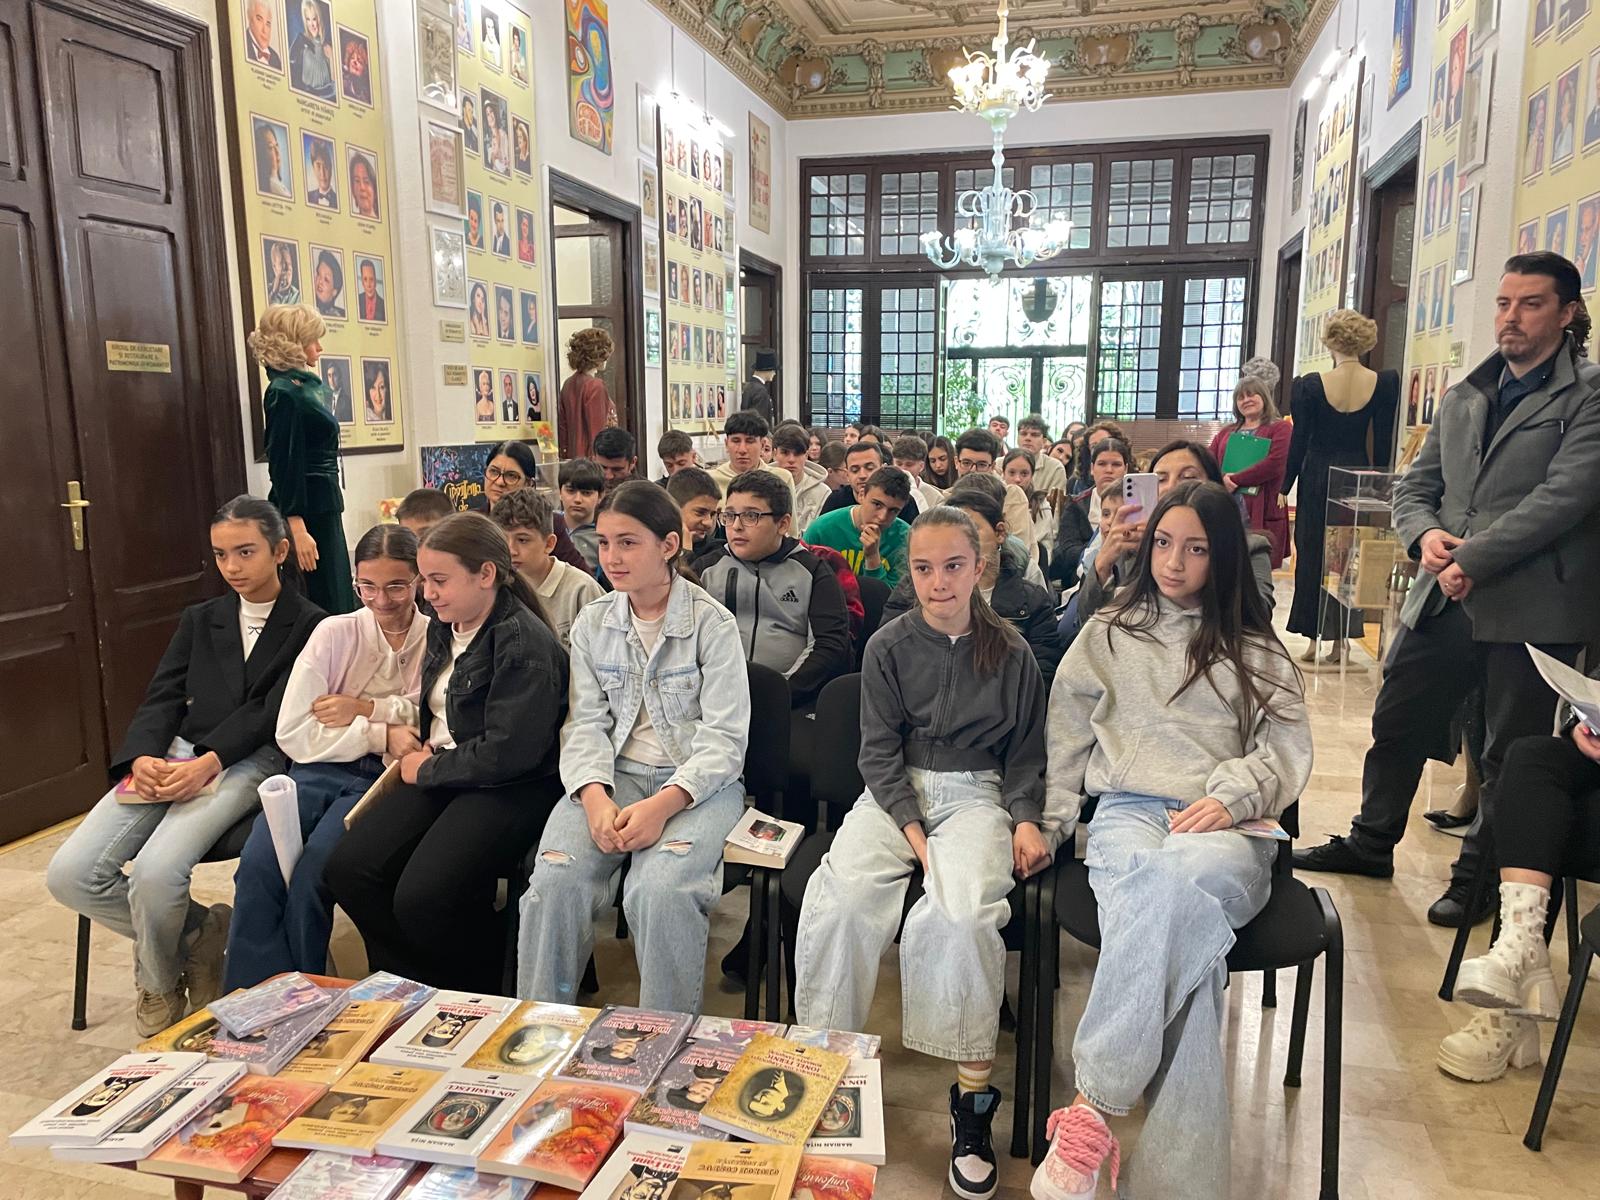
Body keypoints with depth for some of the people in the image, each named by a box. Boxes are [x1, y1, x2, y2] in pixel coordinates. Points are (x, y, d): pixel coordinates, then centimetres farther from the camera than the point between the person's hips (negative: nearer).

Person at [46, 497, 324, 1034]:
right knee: (68, 874, -14)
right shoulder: (199, 620, 22)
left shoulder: (308, 624, 4)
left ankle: (158, 981, 5)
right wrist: (142, 757, -11)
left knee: (155, 872, -28)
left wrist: (207, 762, -21)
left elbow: (272, 711, -6)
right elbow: (161, 699, 11)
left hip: (249, 762, -6)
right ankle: (200, 931, 8)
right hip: (172, 757, 6)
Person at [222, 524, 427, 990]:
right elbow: (292, 733, -2)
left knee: (314, 868, -26)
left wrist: (367, 710, -11)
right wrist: (381, 735, -12)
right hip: (318, 771, 2)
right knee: (259, 862, -25)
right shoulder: (334, 634, 4)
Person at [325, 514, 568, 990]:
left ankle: (477, 1000, 4)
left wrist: (428, 770, -8)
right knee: (347, 869, -7)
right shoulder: (444, 627, 10)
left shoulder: (525, 645, -17)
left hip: (512, 789, -9)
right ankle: (415, 988, 11)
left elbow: (507, 754, -22)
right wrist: (423, 752, 9)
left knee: (423, 897, -25)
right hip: (445, 774, 9)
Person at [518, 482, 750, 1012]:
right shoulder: (592, 625, 10)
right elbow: (587, 723, 5)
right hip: (614, 774, 4)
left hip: (697, 782, -3)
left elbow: (724, 737, -10)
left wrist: (663, 805, -25)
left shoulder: (713, 623, -5)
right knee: (555, 879, -24)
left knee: (661, 888, -32)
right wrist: (595, 795, -16)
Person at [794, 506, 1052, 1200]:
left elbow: (1027, 754, 13)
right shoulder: (888, 648, 5)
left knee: (961, 911, -31)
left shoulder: (1010, 654, 6)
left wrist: (1028, 820, -4)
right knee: (841, 894, -27)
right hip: (896, 792, 1)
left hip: (978, 794, -1)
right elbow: (880, 751, 1)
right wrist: (913, 829, -11)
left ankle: (973, 1092, -18)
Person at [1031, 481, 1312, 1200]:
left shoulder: (1256, 650, 22)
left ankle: (1092, 1106, -39)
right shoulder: (1108, 635, 24)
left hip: (1227, 827, 0)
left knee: (1176, 881, -40)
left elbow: (1287, 750, 11)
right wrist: (1053, 823, 4)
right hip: (1128, 813, 1)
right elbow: (1066, 739, 19)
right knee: (1183, 933, -36)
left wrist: (1228, 798, -10)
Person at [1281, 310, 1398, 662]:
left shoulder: (1310, 386, -11)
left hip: (1318, 476, -2)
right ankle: (1339, 639, 13)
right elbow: (1383, 442, 0)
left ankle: (1314, 640, 11)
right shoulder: (1384, 383, -4)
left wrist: (1285, 486, 1)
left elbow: (1300, 440, -7)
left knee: (1312, 554, 8)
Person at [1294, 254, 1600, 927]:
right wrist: (1426, 533, -6)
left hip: (1532, 606, -6)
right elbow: (1414, 486, 15)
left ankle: (1479, 877, 24)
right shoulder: (1465, 397, 14)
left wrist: (1472, 559, -19)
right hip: (1444, 597, 6)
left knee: (1511, 755, 6)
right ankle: (1372, 843, 32)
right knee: (1396, 724, 14)